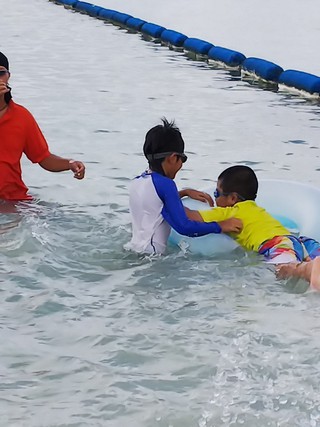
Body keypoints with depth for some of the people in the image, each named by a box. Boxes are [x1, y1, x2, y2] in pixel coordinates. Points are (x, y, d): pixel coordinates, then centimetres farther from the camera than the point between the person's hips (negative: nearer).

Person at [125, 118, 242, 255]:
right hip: (150, 254, -9)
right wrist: (220, 226, -8)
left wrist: (184, 192, 27)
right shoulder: (165, 184, -13)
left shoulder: (136, 182, 11)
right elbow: (183, 227, -16)